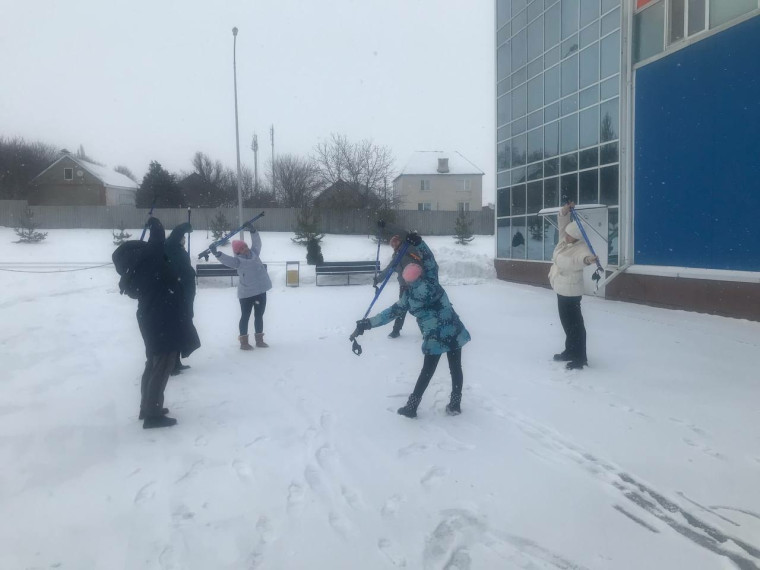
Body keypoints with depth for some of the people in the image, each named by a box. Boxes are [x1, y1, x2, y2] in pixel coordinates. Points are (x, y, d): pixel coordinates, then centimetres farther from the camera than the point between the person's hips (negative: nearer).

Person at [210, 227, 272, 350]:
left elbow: (256, 243, 14)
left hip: (261, 291, 6)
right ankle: (244, 342, 11)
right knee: (245, 316, 3)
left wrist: (253, 231, 1)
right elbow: (227, 260, -26)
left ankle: (259, 340, 25)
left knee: (259, 316, 14)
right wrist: (217, 254, -43)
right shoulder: (238, 261, -11)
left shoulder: (254, 253, 6)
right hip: (246, 293, -6)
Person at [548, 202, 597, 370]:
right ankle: (570, 351, 32)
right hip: (561, 288, 10)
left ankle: (580, 358, 1)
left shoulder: (580, 247, -25)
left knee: (574, 323, -5)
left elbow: (581, 256, -46)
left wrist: (588, 259, -69)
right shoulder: (565, 238, 1)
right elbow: (563, 223, 8)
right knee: (566, 321, 19)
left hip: (570, 290, -10)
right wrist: (565, 211, -11)